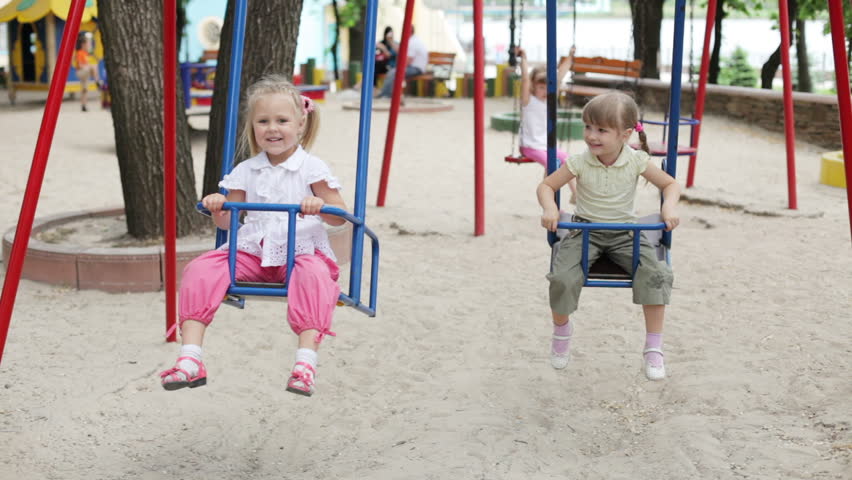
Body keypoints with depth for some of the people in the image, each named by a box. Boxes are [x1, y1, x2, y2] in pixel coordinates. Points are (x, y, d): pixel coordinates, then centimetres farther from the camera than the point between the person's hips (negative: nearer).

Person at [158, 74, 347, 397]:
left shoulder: (312, 169, 1)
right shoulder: (246, 171, 12)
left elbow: (340, 217, -2)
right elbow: (227, 221, 16)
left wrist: (321, 206, -24)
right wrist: (217, 207, -7)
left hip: (302, 251, -4)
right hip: (252, 252, 4)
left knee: (314, 274, -39)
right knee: (200, 270, -19)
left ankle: (306, 361, -43)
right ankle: (189, 360, -24)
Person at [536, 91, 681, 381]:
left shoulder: (636, 161, -10)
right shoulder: (579, 163, -11)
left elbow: (670, 184, 2)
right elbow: (546, 186, -2)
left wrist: (669, 206, -19)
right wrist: (549, 208, -23)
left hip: (624, 233, 1)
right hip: (585, 231, 0)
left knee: (657, 274, -24)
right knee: (563, 278, -25)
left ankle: (654, 348, -10)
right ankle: (561, 330, 8)